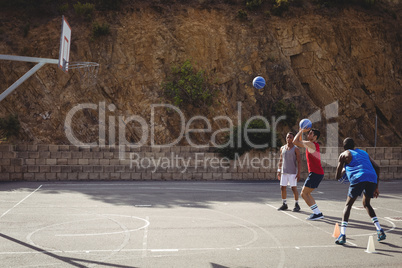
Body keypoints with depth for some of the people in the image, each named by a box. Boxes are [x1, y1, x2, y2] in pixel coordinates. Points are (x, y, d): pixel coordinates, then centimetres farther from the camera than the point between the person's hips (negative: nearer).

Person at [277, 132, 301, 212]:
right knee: (283, 187, 5)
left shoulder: (296, 149, -5)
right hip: (284, 172, 5)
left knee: (294, 188, -4)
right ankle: (284, 204, 17)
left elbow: (298, 162, -8)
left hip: (293, 172, -5)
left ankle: (296, 205, 9)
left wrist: (299, 173, -14)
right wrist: (279, 171, 12)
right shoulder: (282, 148, 10)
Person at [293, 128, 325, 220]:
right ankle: (318, 213, 14)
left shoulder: (311, 144, -13)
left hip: (315, 173, -10)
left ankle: (317, 213, -6)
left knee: (304, 193, -6)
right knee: (305, 193, 15)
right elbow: (299, 142, 31)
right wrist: (301, 131, 22)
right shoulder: (311, 145, 16)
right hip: (318, 173, 10)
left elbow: (295, 141, -14)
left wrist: (301, 131, -3)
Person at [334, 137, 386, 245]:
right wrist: (376, 187, 23)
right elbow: (377, 168, 21)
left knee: (348, 205, 7)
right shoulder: (364, 153, 31)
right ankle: (380, 231, 18)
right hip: (372, 179, 5)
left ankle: (342, 235, -4)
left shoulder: (344, 155, 17)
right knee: (366, 204, 27)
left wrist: (340, 174, 39)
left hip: (358, 178, -5)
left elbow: (337, 177, 14)